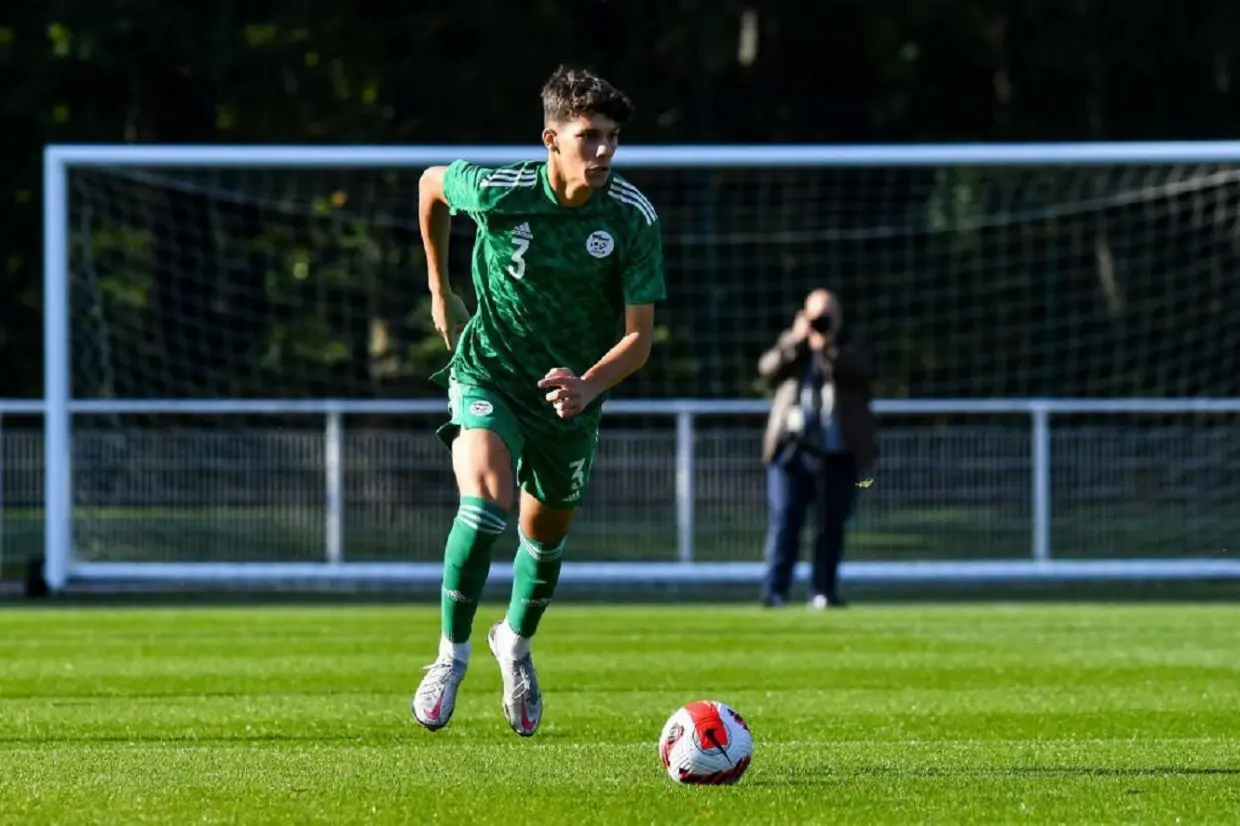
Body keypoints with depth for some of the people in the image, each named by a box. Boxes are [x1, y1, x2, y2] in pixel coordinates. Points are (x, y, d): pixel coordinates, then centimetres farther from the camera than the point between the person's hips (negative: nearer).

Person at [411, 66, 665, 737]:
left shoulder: (634, 218, -20)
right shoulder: (497, 192, -22)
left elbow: (639, 336, -16)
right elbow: (431, 183, 2)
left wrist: (588, 386, -35)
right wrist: (440, 292, 10)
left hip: (572, 387, 3)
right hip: (489, 371, -3)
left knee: (546, 534, 18)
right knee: (486, 501, -27)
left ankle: (516, 643, 49)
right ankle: (452, 652, -10)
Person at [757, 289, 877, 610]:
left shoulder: (853, 345, 10)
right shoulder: (791, 343, 15)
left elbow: (861, 372, -11)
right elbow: (768, 369, -2)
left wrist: (826, 346, -16)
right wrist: (796, 342, -12)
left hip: (838, 453, 0)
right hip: (792, 448, 0)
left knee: (831, 525, 1)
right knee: (784, 521, -6)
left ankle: (823, 591, 7)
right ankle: (774, 591, -9)